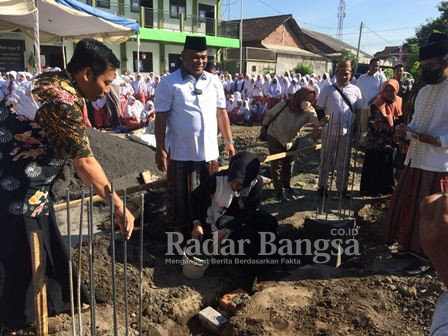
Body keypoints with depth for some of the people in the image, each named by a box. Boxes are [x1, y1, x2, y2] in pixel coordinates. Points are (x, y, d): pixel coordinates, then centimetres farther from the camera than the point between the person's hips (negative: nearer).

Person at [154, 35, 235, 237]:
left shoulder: (214, 82, 7)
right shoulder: (169, 83, -7)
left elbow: (221, 113, 12)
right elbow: (160, 118, -7)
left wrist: (229, 141, 10)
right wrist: (160, 149, -11)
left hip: (209, 151, 4)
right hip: (181, 153, -4)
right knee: (180, 197, 10)